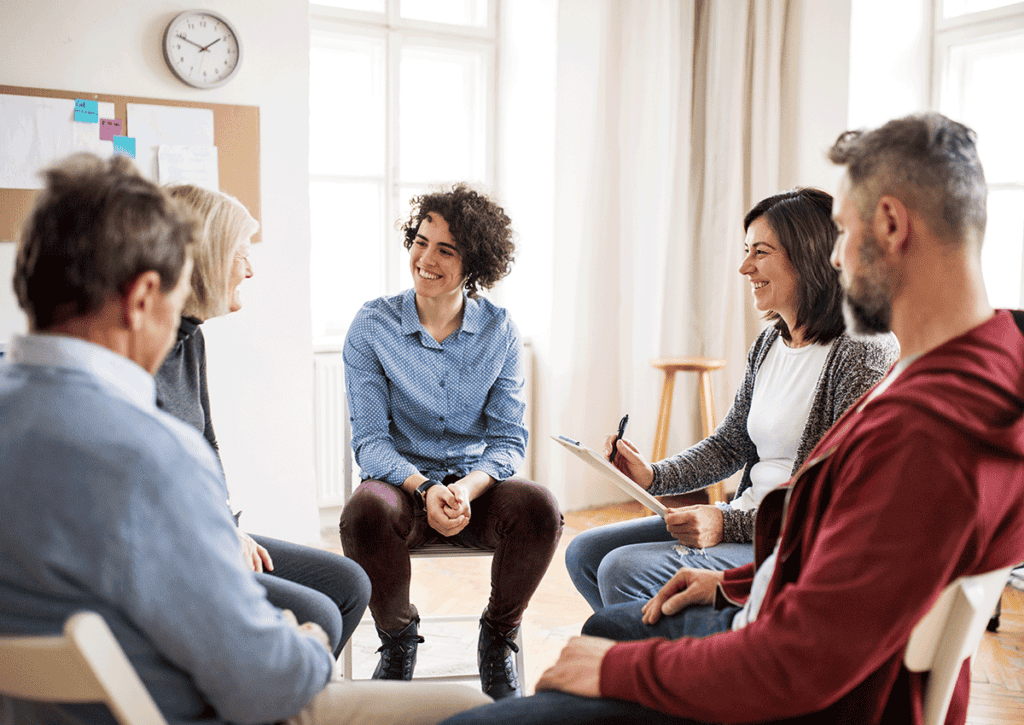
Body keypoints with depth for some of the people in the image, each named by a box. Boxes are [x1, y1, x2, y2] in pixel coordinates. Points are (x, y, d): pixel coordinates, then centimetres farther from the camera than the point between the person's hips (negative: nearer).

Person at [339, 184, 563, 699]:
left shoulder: (499, 331, 0)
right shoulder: (372, 326, -4)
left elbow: (508, 439, -1)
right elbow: (369, 439, -6)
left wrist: (468, 487, -23)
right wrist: (425, 489, -25)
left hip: (477, 486, 1)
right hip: (403, 482, -1)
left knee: (539, 507, -30)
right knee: (365, 512, -35)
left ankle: (497, 640, -1)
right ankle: (398, 638, -4)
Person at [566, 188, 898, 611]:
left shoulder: (863, 352, -16)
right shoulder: (769, 344, 11)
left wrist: (731, 524, -24)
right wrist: (654, 477, 1)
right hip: (744, 521, 9)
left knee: (624, 572, -22)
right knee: (585, 553, 4)